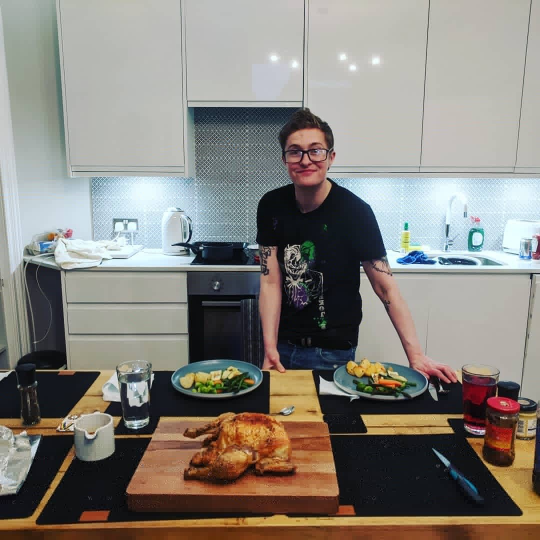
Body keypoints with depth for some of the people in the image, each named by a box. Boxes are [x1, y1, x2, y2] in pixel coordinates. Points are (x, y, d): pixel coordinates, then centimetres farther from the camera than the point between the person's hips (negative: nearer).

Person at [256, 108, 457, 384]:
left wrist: (416, 355, -21)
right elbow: (271, 282, -8)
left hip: (334, 352, -3)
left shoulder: (355, 211, -16)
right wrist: (270, 348, -16)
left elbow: (386, 288, -16)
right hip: (284, 346, 3)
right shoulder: (271, 206, -7)